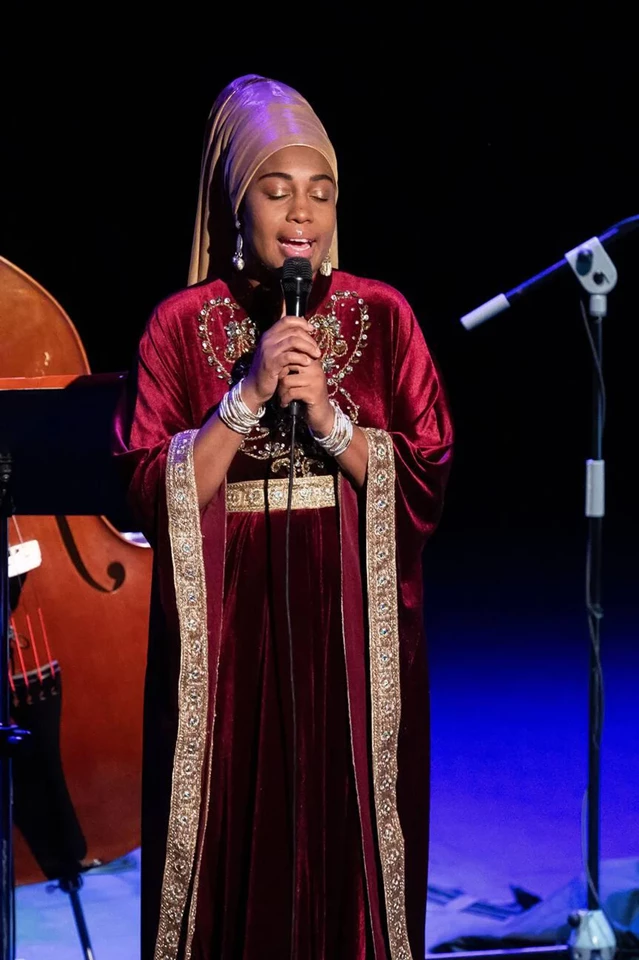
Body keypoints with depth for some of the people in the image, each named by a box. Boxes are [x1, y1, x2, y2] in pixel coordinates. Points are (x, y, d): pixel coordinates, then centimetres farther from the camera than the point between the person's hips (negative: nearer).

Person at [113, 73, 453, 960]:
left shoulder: (382, 316, 4)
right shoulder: (182, 324, 1)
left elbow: (427, 483, -1)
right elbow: (153, 496, -6)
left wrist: (325, 414, -14)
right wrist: (248, 396, -15)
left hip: (354, 631, 1)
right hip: (226, 636, -1)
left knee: (347, 846, 5)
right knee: (234, 850, 4)